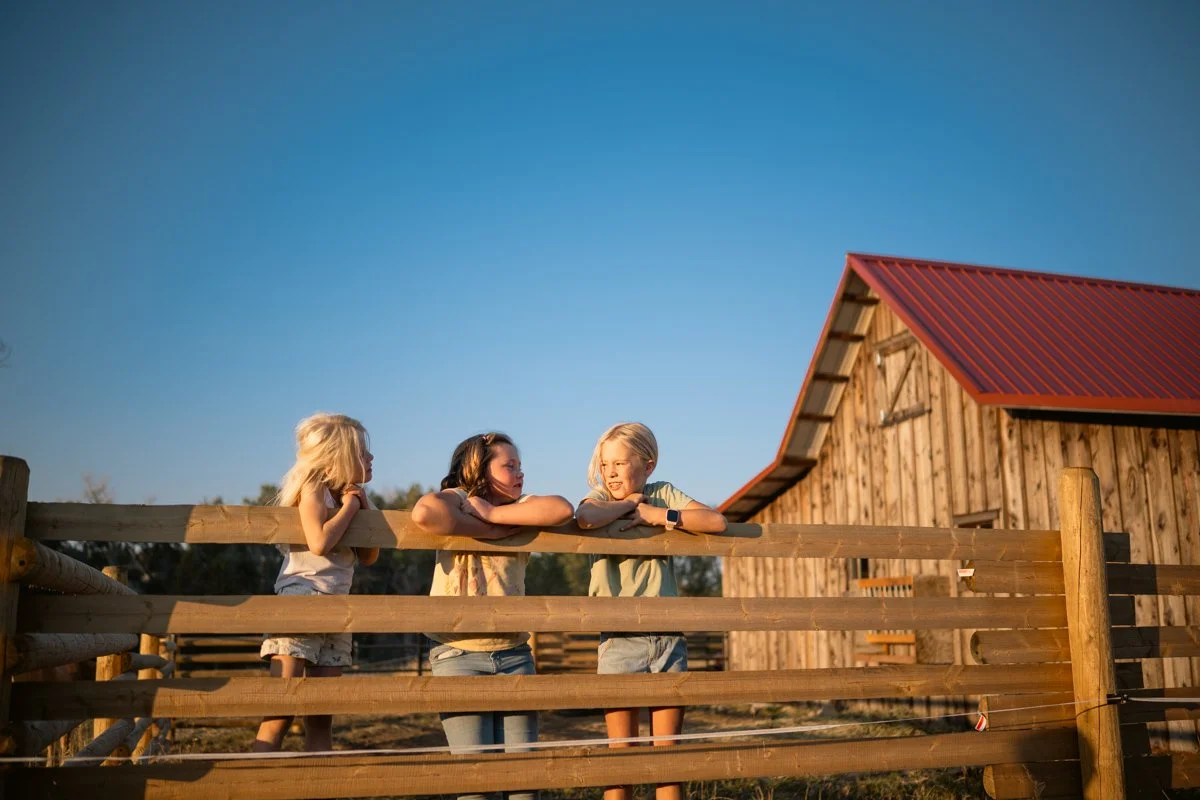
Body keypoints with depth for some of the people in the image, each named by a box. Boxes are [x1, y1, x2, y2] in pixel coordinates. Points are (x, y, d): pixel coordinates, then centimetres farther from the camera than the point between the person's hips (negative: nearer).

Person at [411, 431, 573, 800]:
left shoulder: (519, 507, 10)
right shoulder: (457, 498, -1)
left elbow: (563, 509, -12)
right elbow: (424, 512, -26)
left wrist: (492, 513, -14)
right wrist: (489, 531, -17)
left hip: (514, 653, 4)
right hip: (458, 654, -4)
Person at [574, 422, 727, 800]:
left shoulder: (663, 494, 8)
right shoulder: (601, 496, 2)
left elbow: (717, 522, -6)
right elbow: (585, 518, -24)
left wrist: (656, 514, -9)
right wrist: (629, 502, -8)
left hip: (669, 638, 2)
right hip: (620, 639, -2)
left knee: (668, 754, 7)